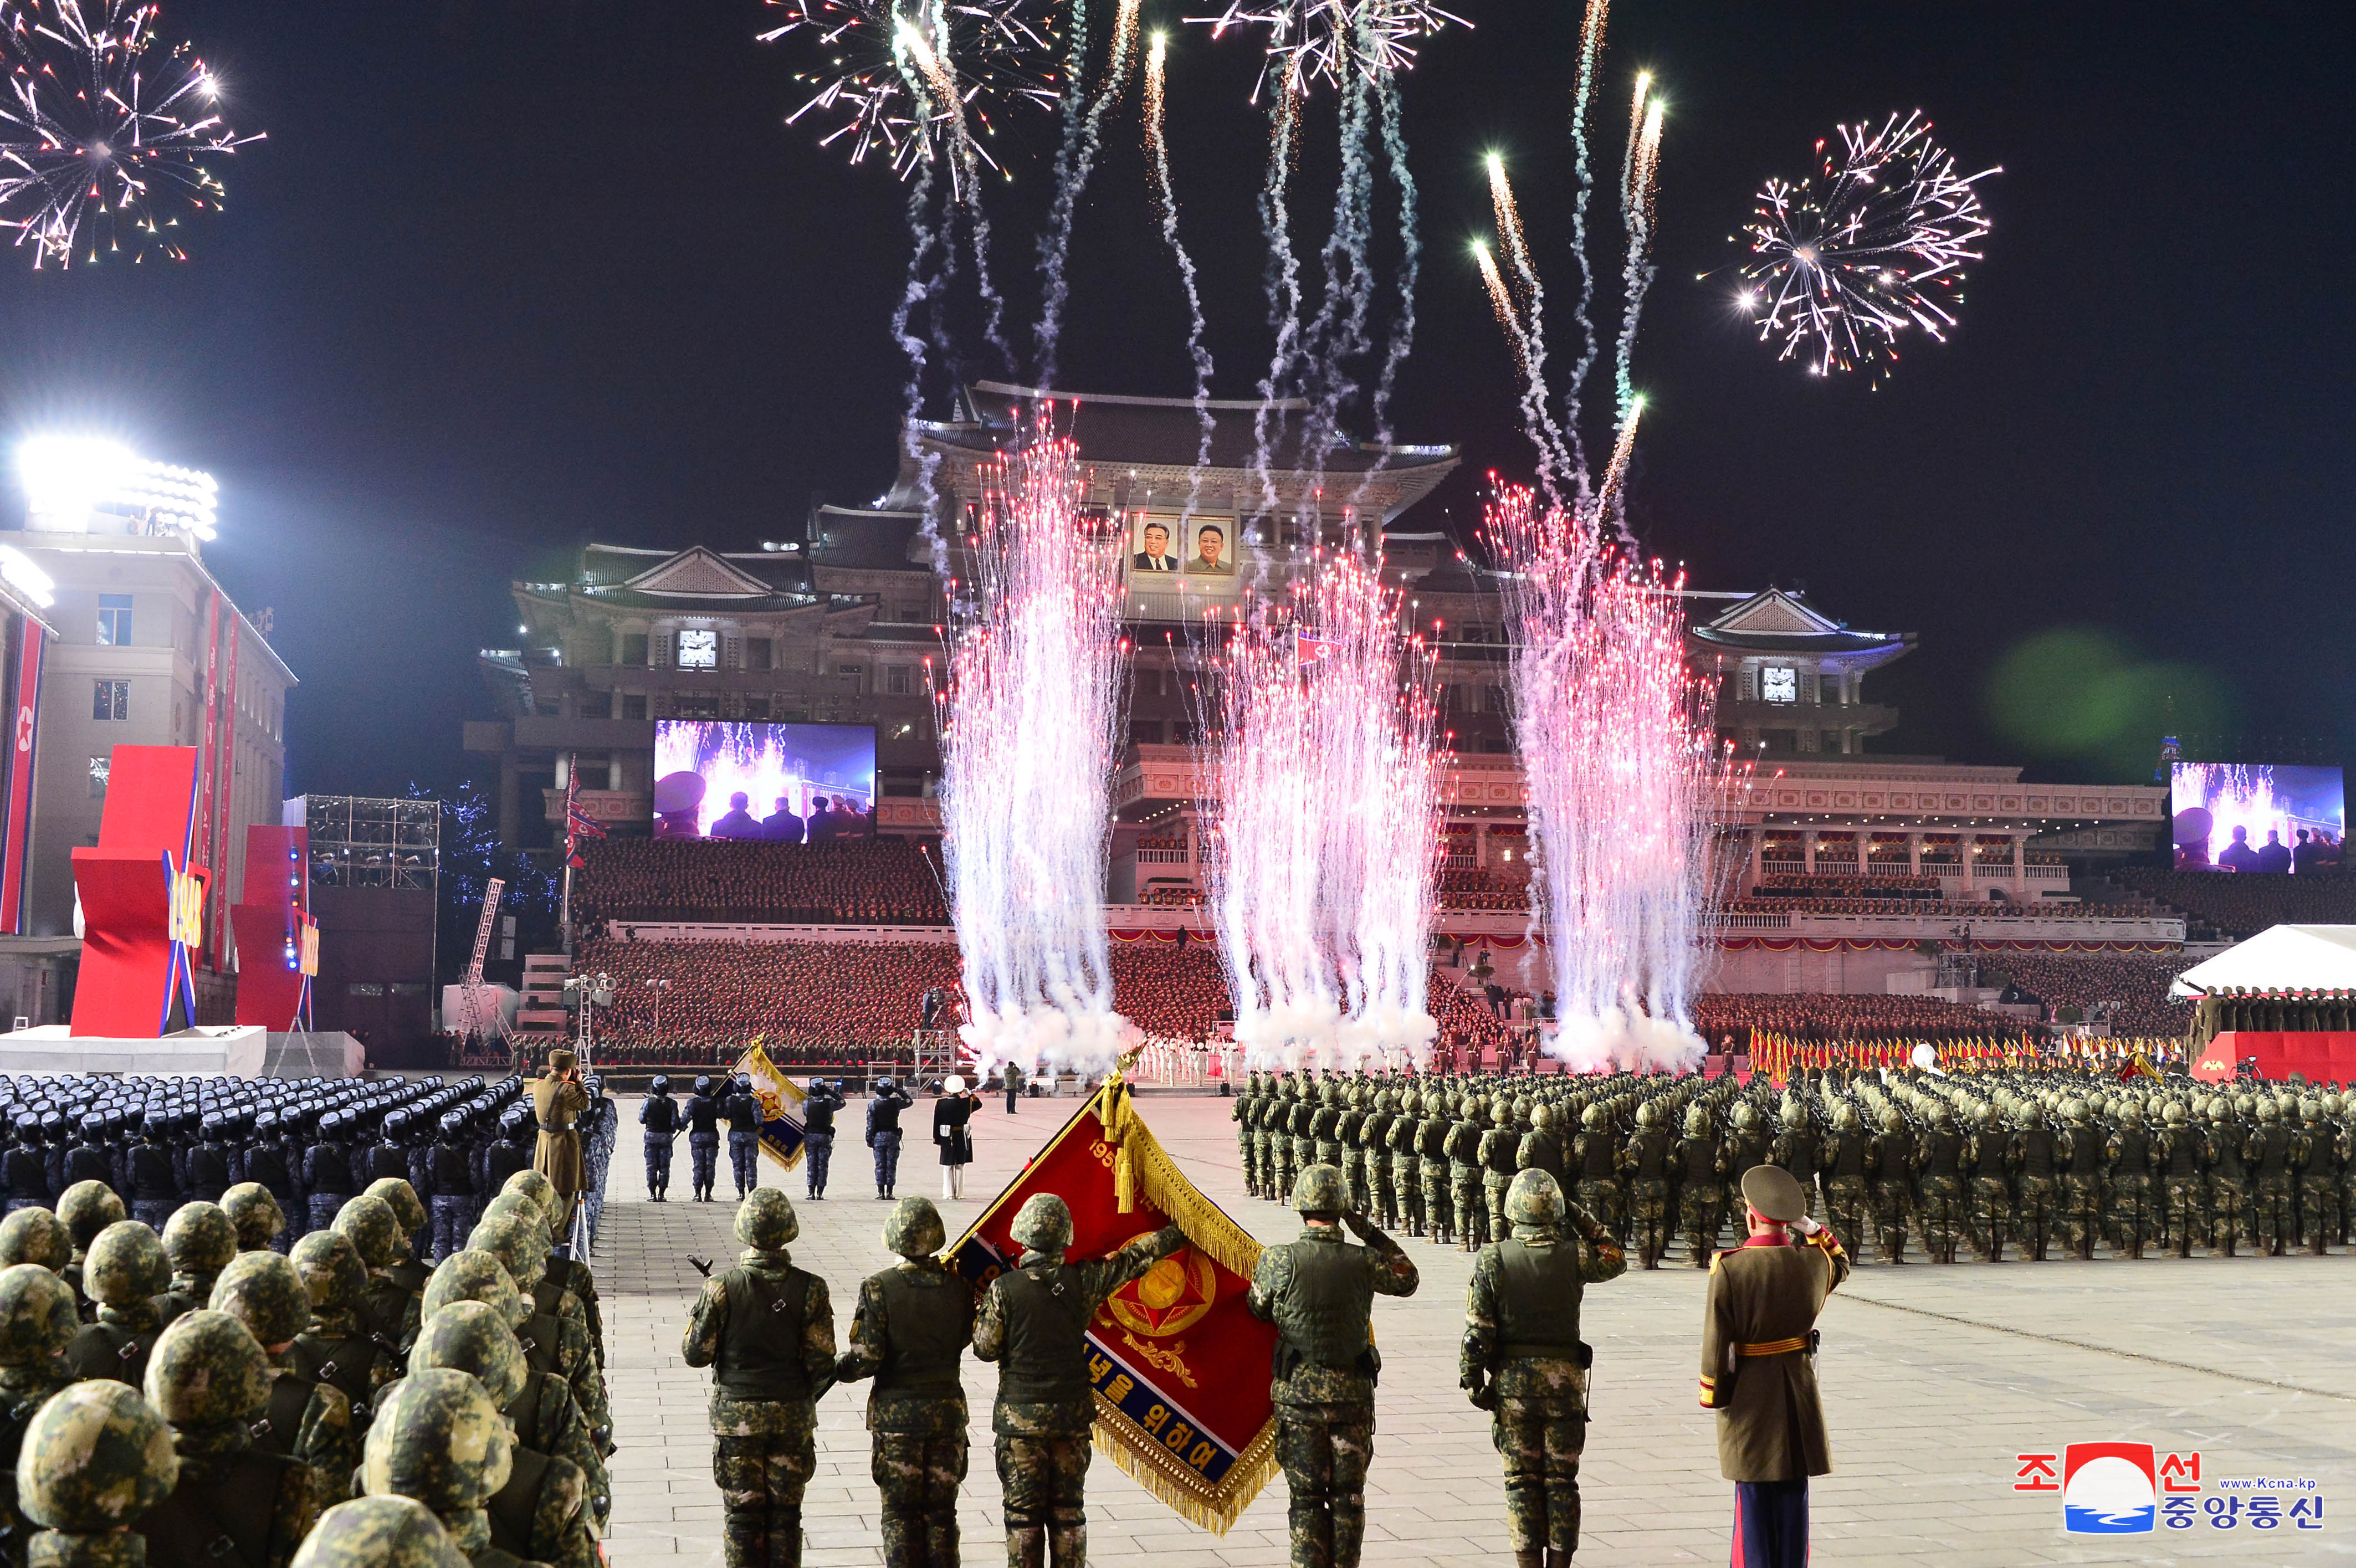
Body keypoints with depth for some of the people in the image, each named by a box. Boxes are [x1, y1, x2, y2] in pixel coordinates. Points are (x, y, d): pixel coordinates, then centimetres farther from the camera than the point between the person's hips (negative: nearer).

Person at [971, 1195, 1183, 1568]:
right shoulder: (1083, 1280, -5)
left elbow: (986, 1348, -6)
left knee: (1023, 1511, 5)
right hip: (1072, 1414, 2)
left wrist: (980, 1314, 13)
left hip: (1020, 1416, -2)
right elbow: (1136, 1257, 6)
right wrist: (1181, 1230, 20)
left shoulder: (1003, 1289, -12)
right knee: (1069, 1509, 12)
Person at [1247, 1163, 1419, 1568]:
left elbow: (1255, 1311, 4)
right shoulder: (1364, 1261, -6)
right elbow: (1408, 1279, 14)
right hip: (1353, 1394, 1)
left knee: (1307, 1497, 8)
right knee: (1348, 1496, 12)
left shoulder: (1280, 1259, -11)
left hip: (1297, 1394, -1)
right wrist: (1369, 1233, 12)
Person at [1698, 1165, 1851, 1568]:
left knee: (1754, 1497, 5)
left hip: (1749, 1394, -3)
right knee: (1793, 1495, 10)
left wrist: (1713, 1397, -2)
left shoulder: (1729, 1268, -17)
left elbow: (1717, 1343, -14)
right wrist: (1809, 1227, 11)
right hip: (1799, 1390, 3)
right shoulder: (1813, 1261, -6)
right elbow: (1840, 1265, 22)